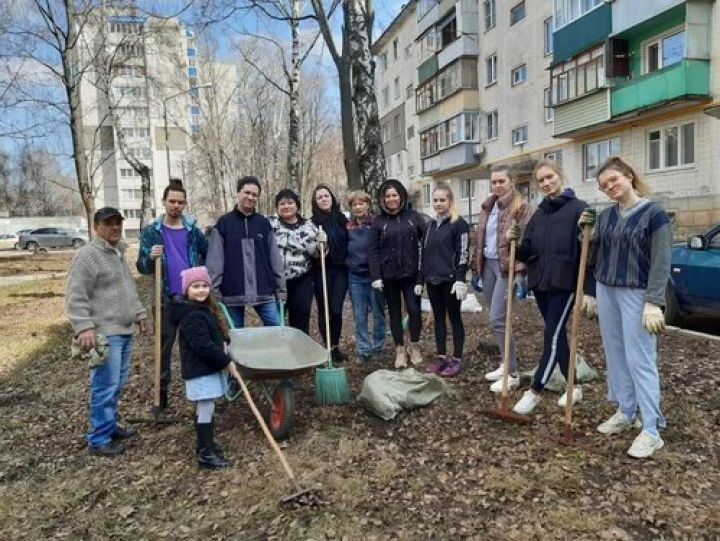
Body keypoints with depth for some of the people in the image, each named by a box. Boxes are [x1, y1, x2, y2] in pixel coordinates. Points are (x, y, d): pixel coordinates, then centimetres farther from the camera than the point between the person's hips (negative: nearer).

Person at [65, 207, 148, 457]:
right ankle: (99, 439, 7)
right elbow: (76, 298, -17)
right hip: (104, 333, -9)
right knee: (105, 387, -5)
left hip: (124, 330, 9)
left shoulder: (119, 253, 16)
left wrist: (139, 313, 24)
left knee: (117, 385, 17)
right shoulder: (87, 256, -13)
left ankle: (110, 426, 30)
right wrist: (84, 328, -24)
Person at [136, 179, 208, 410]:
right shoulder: (151, 231, -1)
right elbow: (142, 268, -2)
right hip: (167, 299, -1)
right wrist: (150, 258, -22)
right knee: (164, 346, 7)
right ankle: (162, 391, 19)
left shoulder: (193, 230, 5)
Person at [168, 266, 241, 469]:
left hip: (208, 368, 10)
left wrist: (222, 341, 1)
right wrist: (226, 362, -20)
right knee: (206, 410, -3)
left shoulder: (205, 308, 11)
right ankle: (205, 454, 7)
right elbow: (203, 346, -26)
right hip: (200, 371, -10)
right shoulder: (191, 316, -22)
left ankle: (206, 444, 33)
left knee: (205, 409, 20)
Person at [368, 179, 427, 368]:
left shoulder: (413, 217, 4)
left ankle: (414, 346, 22)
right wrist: (375, 276, -10)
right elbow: (372, 250, -2)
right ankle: (400, 349, 21)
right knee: (395, 313, 9)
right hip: (389, 275, 0)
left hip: (411, 273, 0)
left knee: (414, 310, 1)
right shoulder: (378, 221, 3)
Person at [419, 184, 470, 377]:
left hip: (450, 280, -6)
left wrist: (460, 280, -19)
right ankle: (441, 357, 20)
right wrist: (420, 279, 13)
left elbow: (462, 254, -12)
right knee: (438, 318, 11)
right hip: (433, 281, 7)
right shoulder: (431, 225, 14)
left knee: (454, 318, 2)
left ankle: (457, 359, 10)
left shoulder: (459, 224, -6)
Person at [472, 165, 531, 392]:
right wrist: (477, 264, 13)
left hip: (506, 266, -7)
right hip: (487, 264, 8)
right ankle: (507, 363, 26)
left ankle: (512, 374, 1)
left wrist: (520, 269, -22)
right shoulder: (488, 206, 14)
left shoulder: (520, 206, -9)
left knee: (498, 319, -10)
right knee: (497, 318, 13)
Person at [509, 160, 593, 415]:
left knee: (552, 336, -6)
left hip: (565, 283, -6)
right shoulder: (539, 213, 14)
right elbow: (527, 252, 12)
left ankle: (535, 391, 1)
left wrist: (589, 290, -16)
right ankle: (573, 387, 26)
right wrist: (513, 243, -10)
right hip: (540, 282, 7)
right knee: (558, 335, 12)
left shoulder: (579, 208, -5)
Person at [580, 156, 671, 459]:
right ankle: (626, 413, 26)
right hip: (606, 292, 6)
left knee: (640, 360, -5)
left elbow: (661, 263, -12)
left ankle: (652, 430, 3)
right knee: (615, 356, 12)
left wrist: (654, 303, -18)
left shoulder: (654, 214, -8)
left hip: (637, 295, -6)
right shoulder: (605, 216, 8)